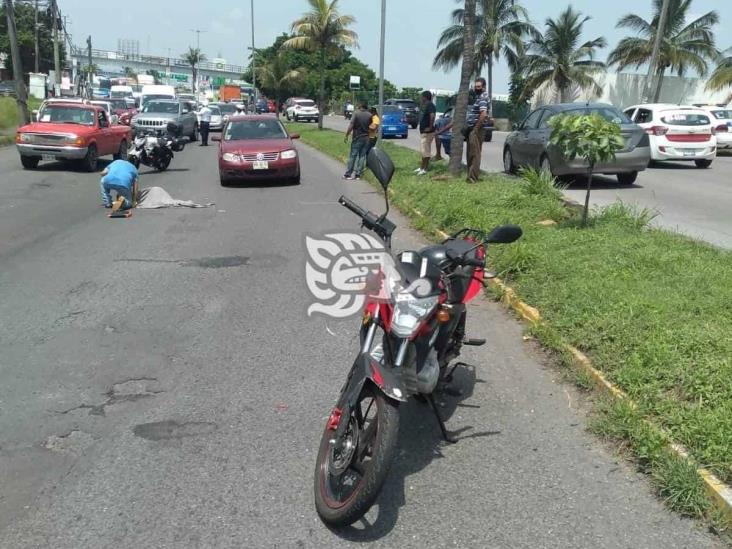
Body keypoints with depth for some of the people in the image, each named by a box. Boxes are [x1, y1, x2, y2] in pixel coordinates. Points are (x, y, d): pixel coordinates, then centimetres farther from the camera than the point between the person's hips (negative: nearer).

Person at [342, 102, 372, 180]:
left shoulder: (356, 113, -8)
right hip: (366, 138, 3)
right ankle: (358, 174, 6)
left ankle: (348, 174, 2)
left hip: (357, 138, -3)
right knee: (362, 156, 7)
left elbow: (351, 125, -13)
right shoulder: (370, 115, 2)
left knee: (353, 156, 1)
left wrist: (346, 135, -9)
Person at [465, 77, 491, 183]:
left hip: (477, 129, -10)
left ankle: (473, 177, -5)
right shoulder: (478, 96, 17)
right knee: (471, 152, 14)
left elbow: (483, 114, -27)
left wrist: (476, 128, -22)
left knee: (474, 153, -8)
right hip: (472, 128, 10)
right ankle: (471, 174, 21)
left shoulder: (483, 97, -14)